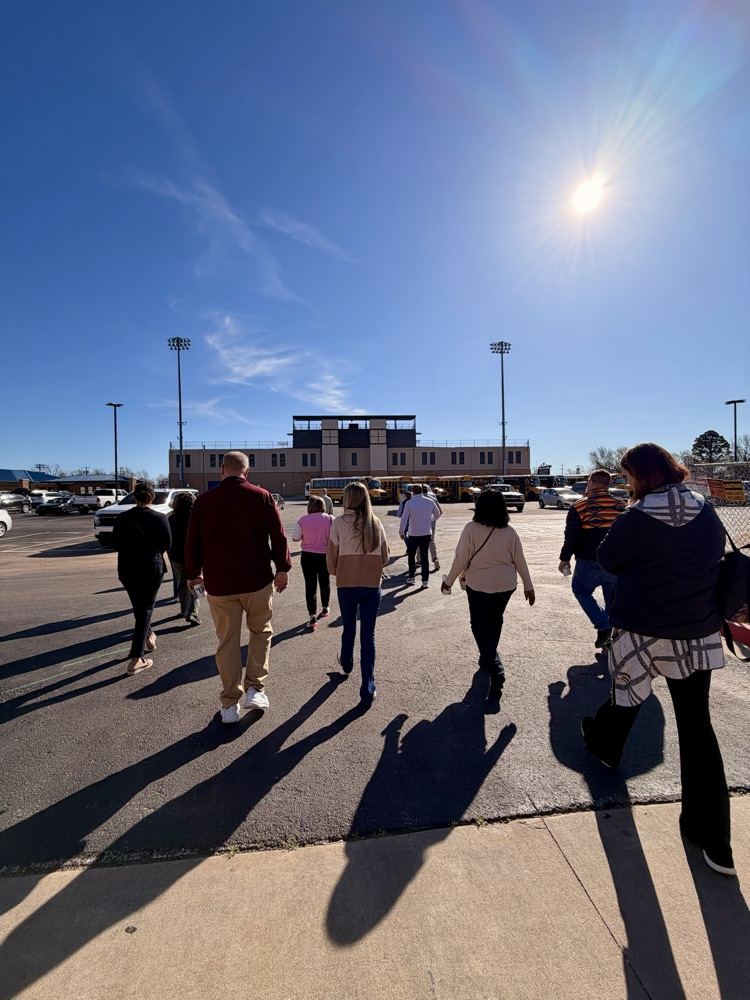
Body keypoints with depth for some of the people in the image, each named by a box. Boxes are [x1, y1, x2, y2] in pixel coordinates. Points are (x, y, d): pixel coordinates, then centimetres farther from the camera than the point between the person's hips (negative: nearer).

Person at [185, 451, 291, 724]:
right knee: (260, 631, 19)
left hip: (219, 584, 2)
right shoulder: (261, 496, -6)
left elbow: (192, 543, 4)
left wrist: (193, 574, 19)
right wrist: (283, 568, 6)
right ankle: (255, 688, 15)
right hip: (257, 581, -1)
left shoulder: (204, 501, -1)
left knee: (227, 642, 12)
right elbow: (278, 536, -6)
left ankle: (230, 704, 20)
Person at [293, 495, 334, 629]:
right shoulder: (329, 519, -8)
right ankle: (325, 608, 38)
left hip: (308, 556, -1)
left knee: (310, 585, 1)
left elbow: (295, 538, 0)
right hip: (325, 555, 2)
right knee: (325, 582, 21)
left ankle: (312, 617, -6)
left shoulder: (303, 520, -8)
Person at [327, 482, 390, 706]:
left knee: (348, 628, 23)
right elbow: (384, 558, 3)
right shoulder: (376, 523, -3)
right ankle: (367, 690, 7)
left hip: (346, 585, 0)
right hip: (372, 586, 1)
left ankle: (346, 663, 50)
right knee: (368, 635, 7)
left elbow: (332, 559, -7)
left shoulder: (339, 523, -10)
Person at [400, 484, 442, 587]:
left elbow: (404, 518, -10)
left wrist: (402, 531, 1)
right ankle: (425, 580, 2)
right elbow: (438, 514, 12)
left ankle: (411, 577, 23)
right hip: (426, 533, 2)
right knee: (425, 556, 4)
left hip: (413, 534, -1)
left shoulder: (409, 503, -10)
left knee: (411, 555, 16)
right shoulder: (430, 502, -1)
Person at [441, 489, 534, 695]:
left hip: (479, 585, -4)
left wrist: (449, 581, 1)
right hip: (506, 584, 4)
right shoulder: (509, 531, -3)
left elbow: (461, 559, -12)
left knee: (480, 624, 8)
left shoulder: (471, 528, -15)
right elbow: (520, 561, 1)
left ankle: (495, 670, -5)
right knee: (494, 622, 22)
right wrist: (528, 586, 13)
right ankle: (488, 660, 37)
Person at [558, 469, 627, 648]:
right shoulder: (622, 506, 4)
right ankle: (612, 636, 21)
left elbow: (571, 536, -11)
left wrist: (564, 559, -1)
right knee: (612, 599, 16)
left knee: (581, 590, 14)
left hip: (589, 562, -4)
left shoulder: (580, 506, -9)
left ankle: (603, 626, -2)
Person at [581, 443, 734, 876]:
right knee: (697, 726, 11)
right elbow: (717, 560, 12)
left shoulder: (635, 520, -18)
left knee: (627, 695, 23)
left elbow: (607, 559, -5)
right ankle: (715, 842, 19)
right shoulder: (708, 513, -2)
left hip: (643, 632, -3)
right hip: (699, 636, 4)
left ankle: (605, 746, 52)